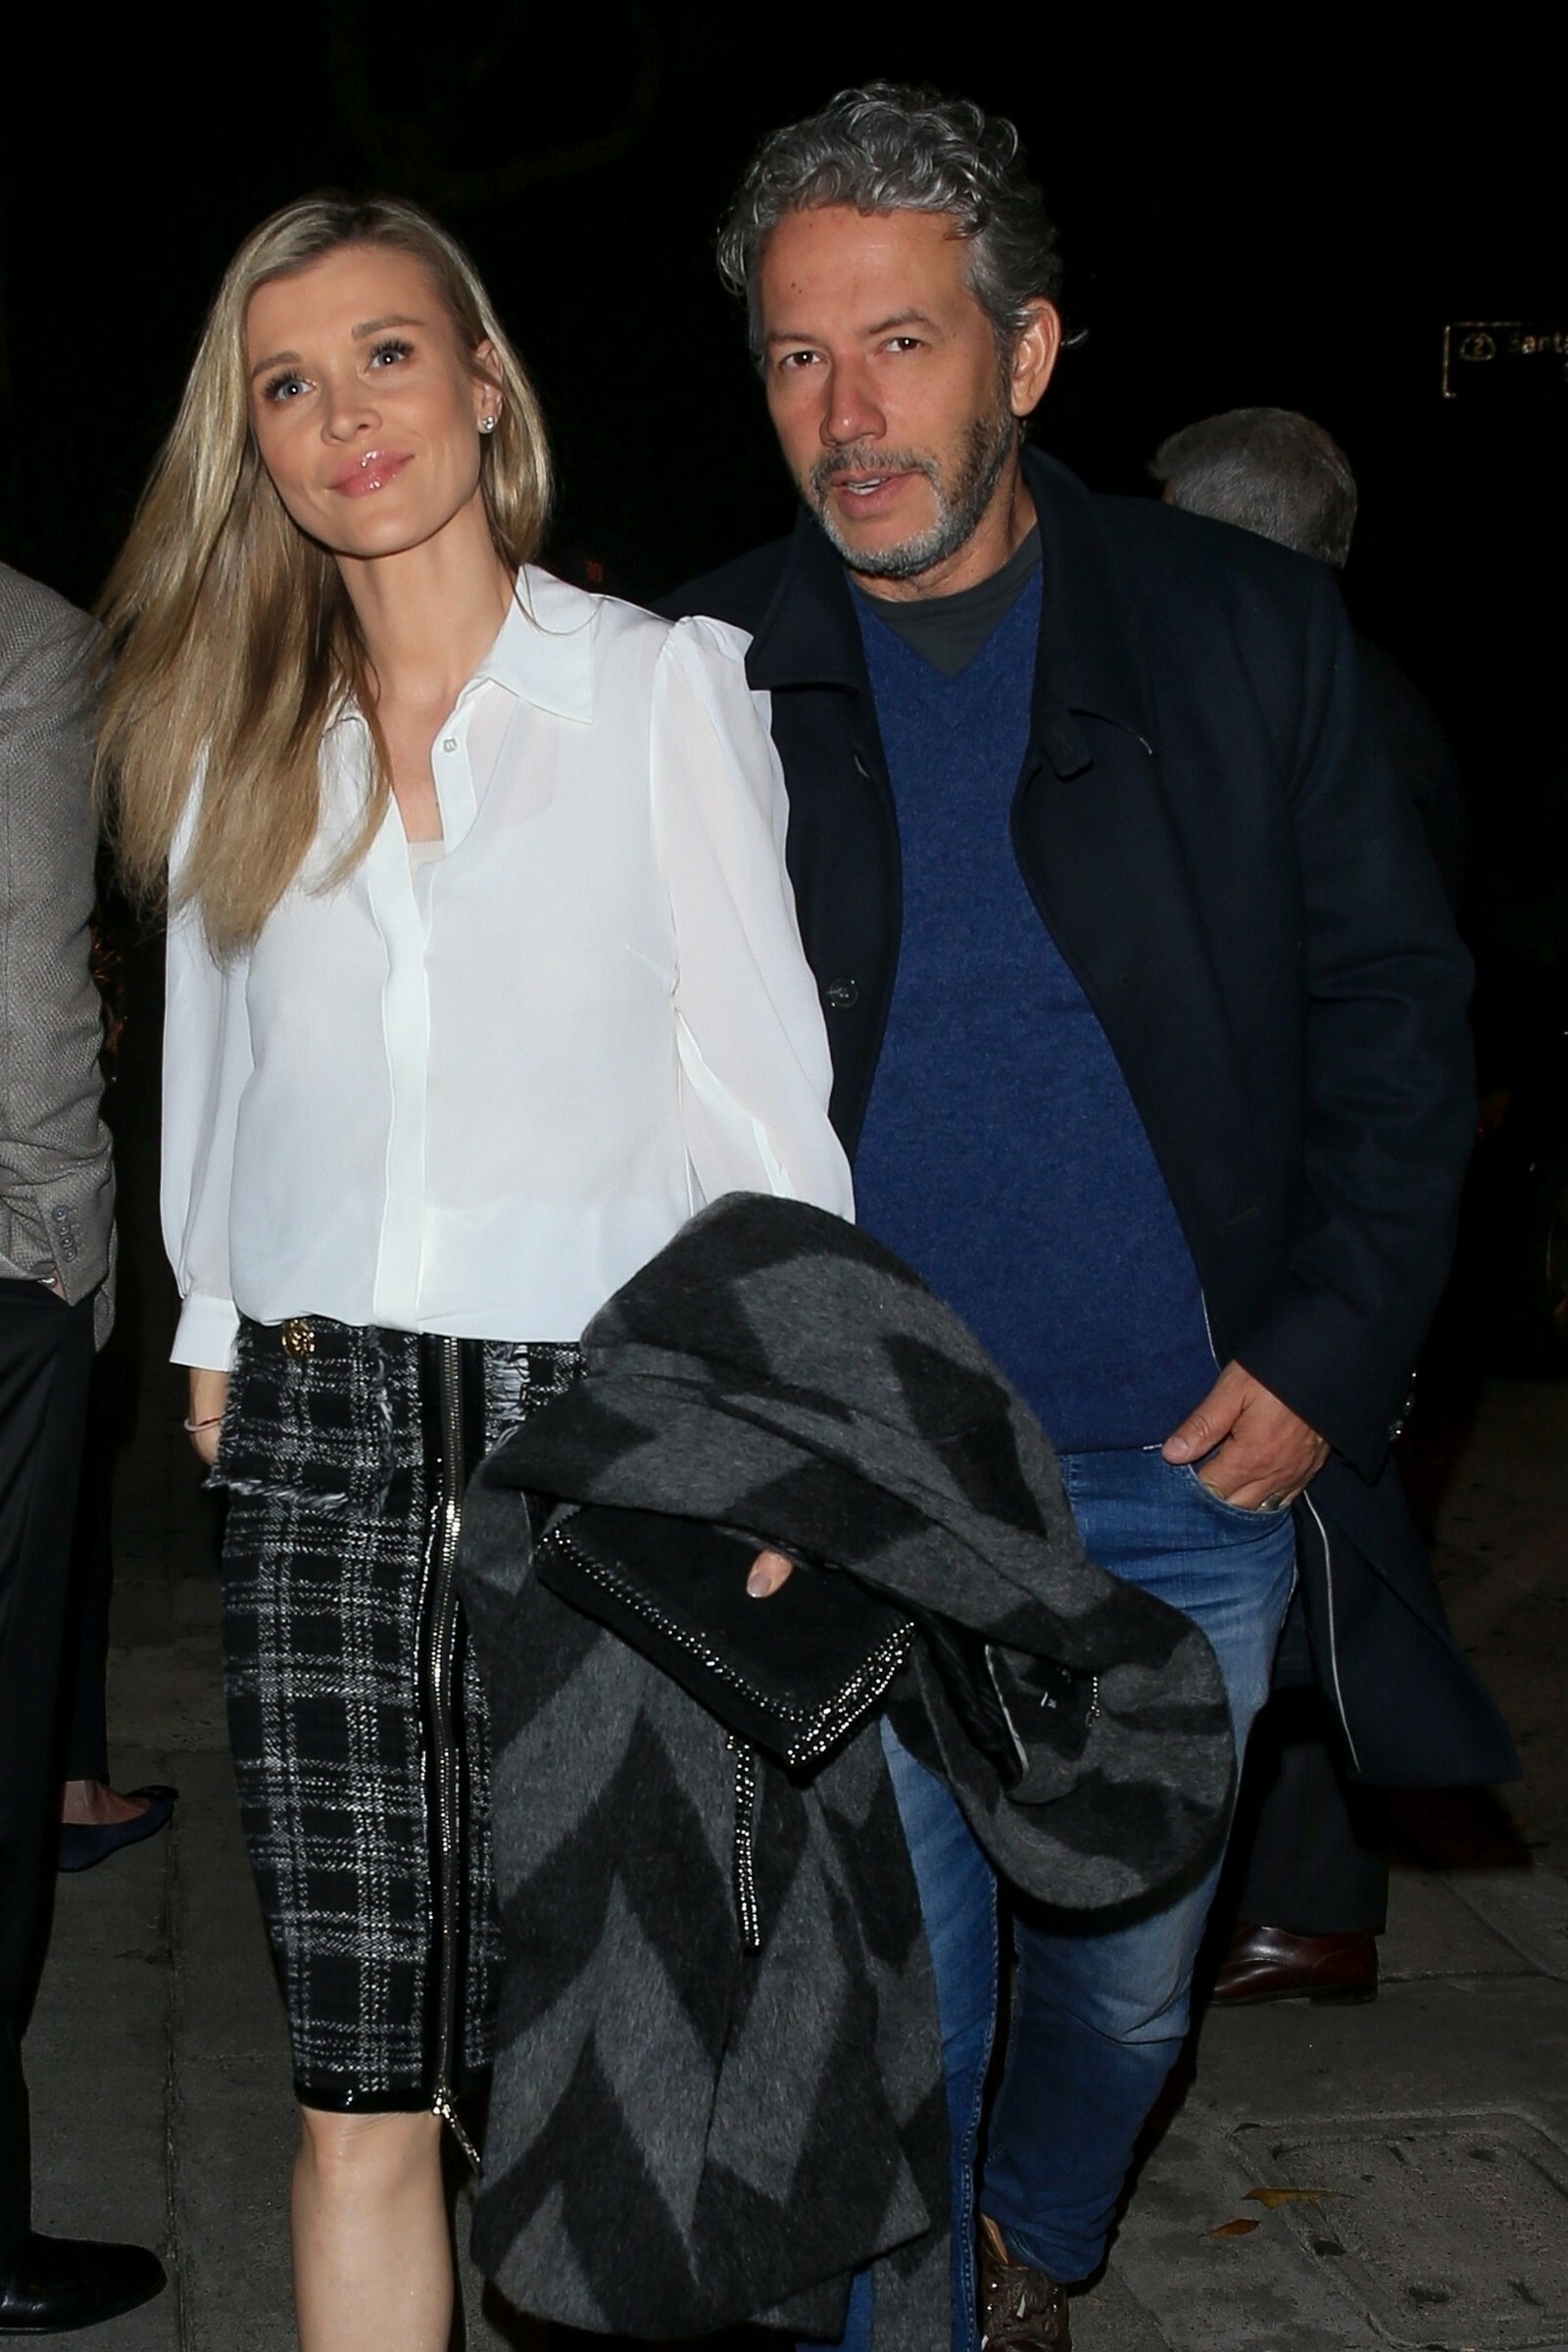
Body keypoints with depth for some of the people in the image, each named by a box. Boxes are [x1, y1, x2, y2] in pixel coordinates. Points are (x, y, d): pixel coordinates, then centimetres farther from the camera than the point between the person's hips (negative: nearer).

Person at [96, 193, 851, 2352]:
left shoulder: (661, 685, 3)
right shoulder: (238, 732, 14)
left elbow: (756, 1078, -1)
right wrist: (219, 1336, 15)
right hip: (320, 1440, 3)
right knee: (356, 2091, 3)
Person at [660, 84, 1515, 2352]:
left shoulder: (1251, 631, -3)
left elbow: (1396, 1012, 2)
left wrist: (1327, 1356, -8)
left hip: (1199, 1479, 2)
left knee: (1129, 1982, 19)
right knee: (893, 2018, 3)